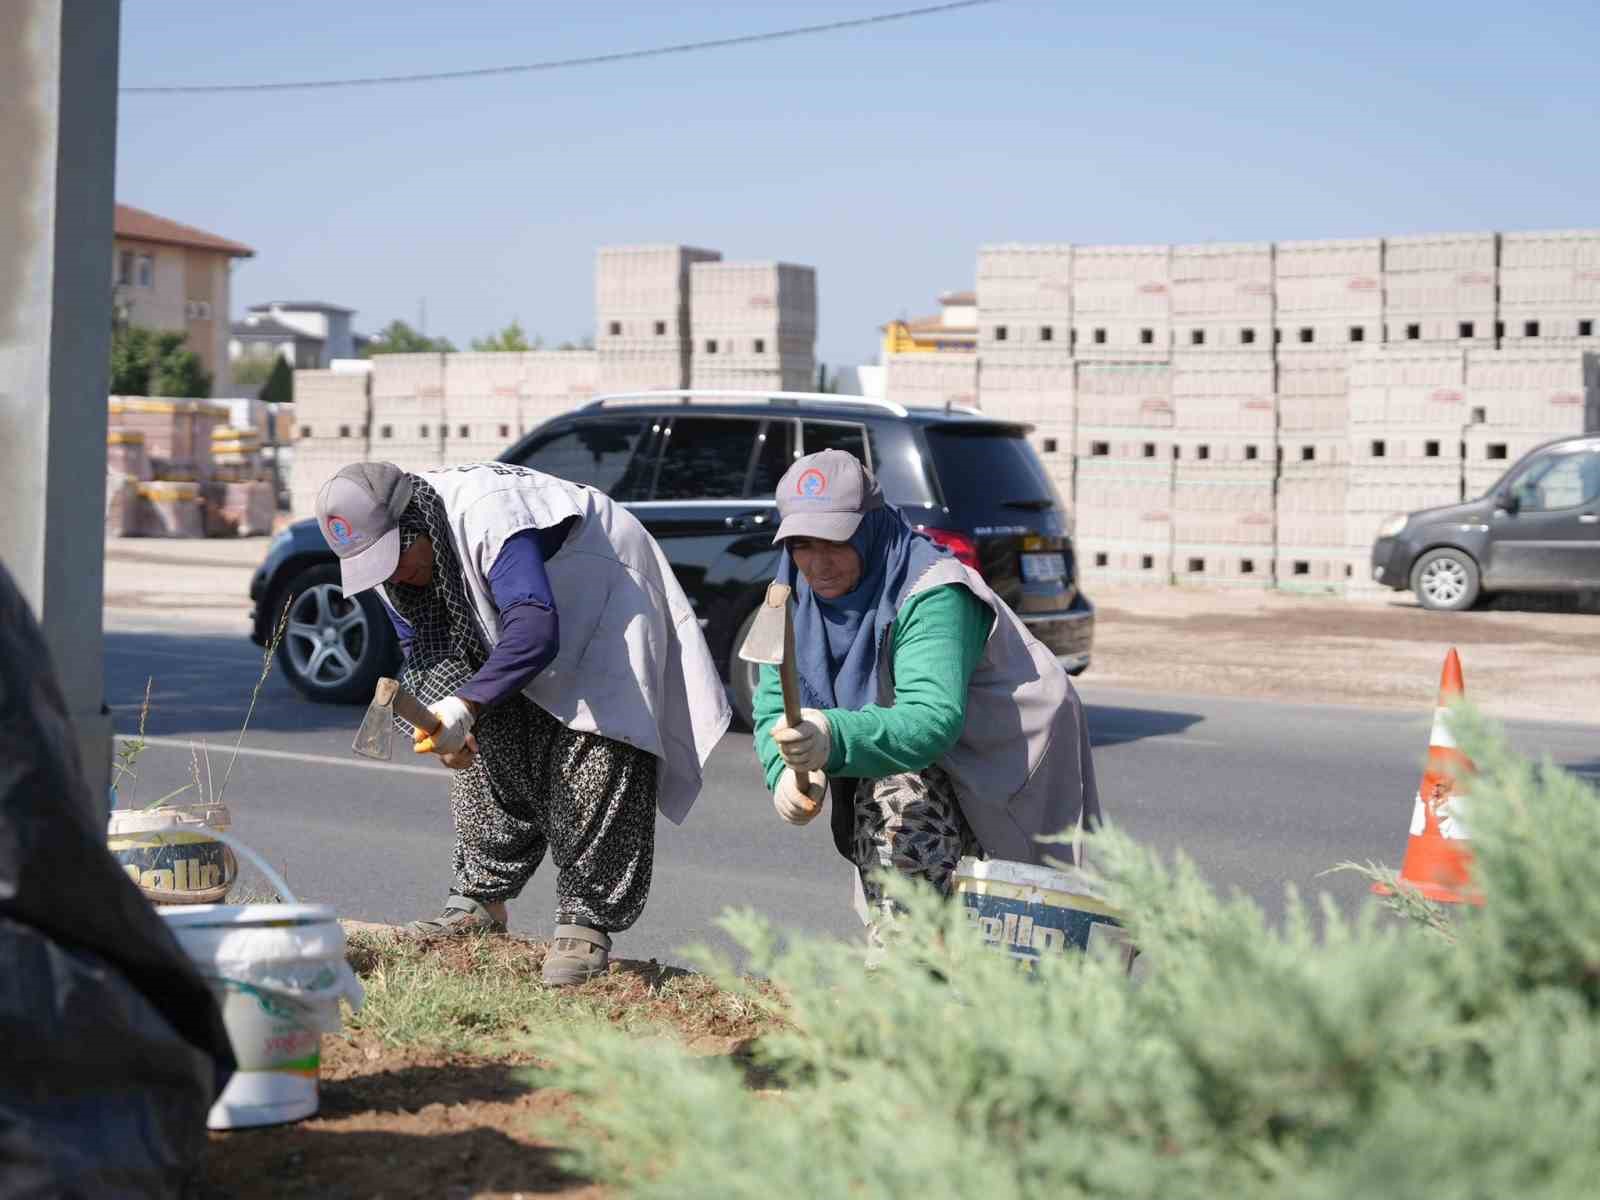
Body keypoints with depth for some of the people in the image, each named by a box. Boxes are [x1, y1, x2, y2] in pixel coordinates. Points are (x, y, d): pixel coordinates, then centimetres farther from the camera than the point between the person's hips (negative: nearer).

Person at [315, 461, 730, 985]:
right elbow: (425, 651, -8)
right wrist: (441, 716, -29)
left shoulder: (490, 516, -39)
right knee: (488, 744, -3)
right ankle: (481, 899, 8)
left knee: (596, 753, -20)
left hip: (608, 600, -8)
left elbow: (536, 629, -48)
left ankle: (585, 922, -17)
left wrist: (466, 704, -56)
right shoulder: (388, 550, -11)